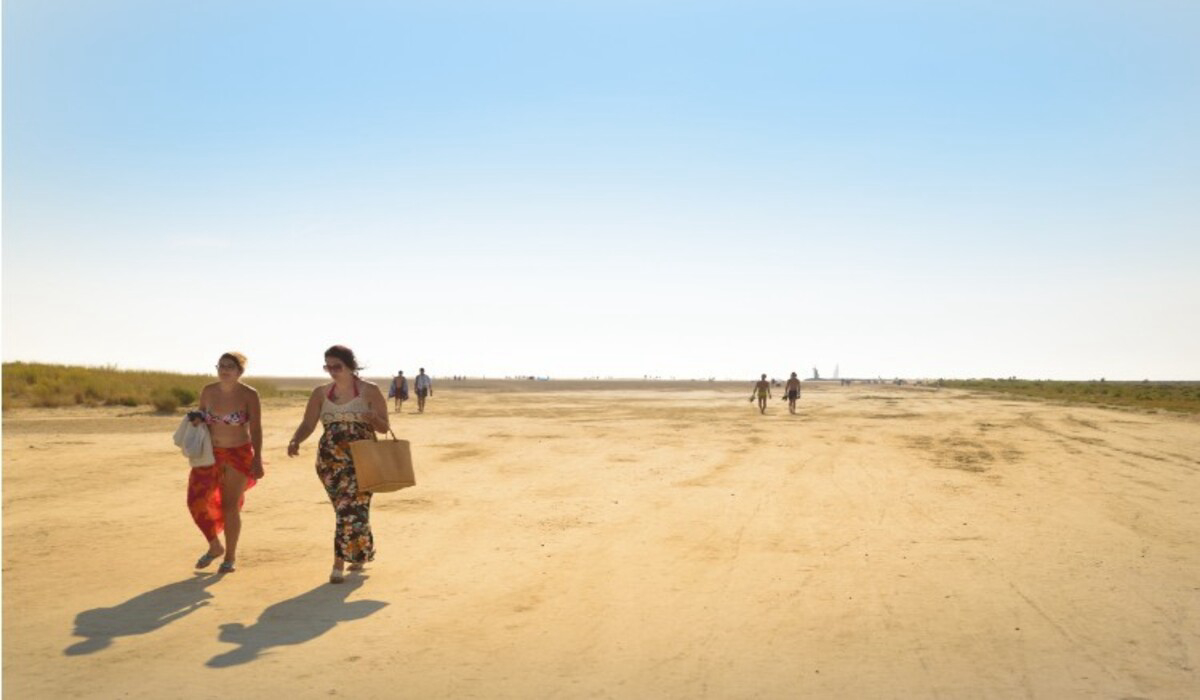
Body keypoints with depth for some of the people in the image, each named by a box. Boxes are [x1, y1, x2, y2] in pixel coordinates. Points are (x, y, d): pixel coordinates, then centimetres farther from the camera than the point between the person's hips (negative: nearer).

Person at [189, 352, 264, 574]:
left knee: (230, 506, 1)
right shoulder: (208, 391, -1)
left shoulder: (249, 395, -13)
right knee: (197, 499, -2)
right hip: (211, 453, 4)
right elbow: (200, 416, 14)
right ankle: (215, 546, 22)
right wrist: (196, 420, -10)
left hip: (239, 454, -4)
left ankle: (230, 556, 18)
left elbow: (256, 429, -10)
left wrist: (257, 459, -14)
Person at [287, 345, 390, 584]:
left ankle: (339, 564, -4)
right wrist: (295, 441, -17)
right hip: (330, 459, 3)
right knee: (345, 509, 10)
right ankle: (362, 554, 31)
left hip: (361, 460, -3)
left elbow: (384, 428, -1)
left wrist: (374, 419, -24)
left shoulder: (370, 391, -2)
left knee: (351, 510, -10)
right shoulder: (321, 393, 6)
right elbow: (307, 424, 3)